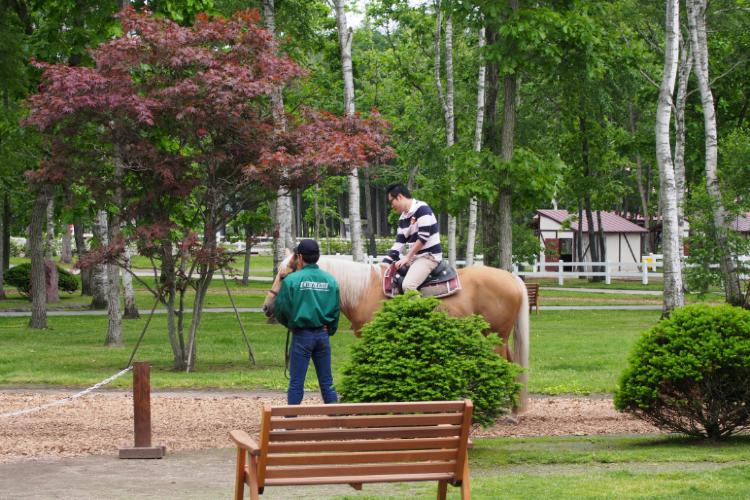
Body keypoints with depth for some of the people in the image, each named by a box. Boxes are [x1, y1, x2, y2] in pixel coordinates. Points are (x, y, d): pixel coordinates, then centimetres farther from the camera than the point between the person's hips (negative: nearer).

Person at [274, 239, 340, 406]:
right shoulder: (330, 280, 2)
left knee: (296, 383, 2)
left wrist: (290, 324, 11)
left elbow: (281, 309, -8)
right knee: (327, 382, 11)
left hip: (302, 335, -3)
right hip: (323, 335, 4)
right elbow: (336, 309, 6)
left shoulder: (292, 279, -10)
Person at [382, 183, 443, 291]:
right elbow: (399, 243, 17)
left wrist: (407, 257, -15)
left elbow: (423, 237, -19)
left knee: (408, 285, -30)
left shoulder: (421, 208, -12)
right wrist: (384, 264, 9)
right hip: (415, 257, 10)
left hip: (429, 256, -10)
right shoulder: (403, 218, 15)